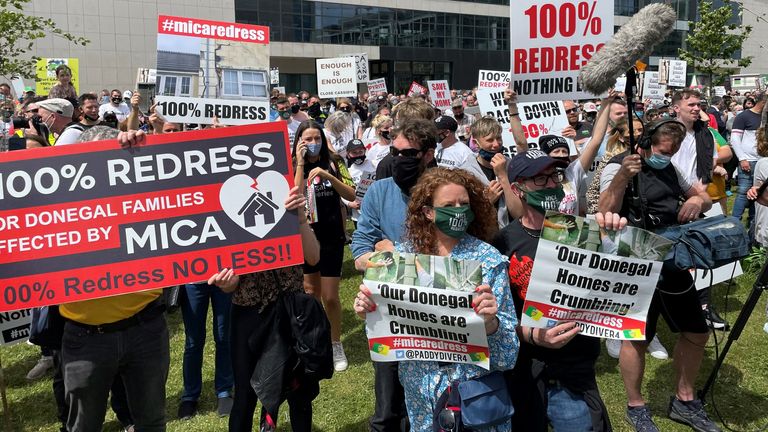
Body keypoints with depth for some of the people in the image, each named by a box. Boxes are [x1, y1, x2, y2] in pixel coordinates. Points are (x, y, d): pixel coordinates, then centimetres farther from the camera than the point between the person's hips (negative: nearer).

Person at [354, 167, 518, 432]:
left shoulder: (489, 259, -13)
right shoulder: (403, 255, -4)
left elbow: (507, 342, -14)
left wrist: (490, 321, -35)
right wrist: (369, 311, -16)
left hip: (474, 384, -2)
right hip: (421, 383, 3)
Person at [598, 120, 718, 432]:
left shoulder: (670, 169, 10)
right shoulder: (618, 167, -11)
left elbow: (705, 199, 18)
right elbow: (605, 213, -23)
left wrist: (698, 199, -6)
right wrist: (621, 178, -37)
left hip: (673, 262, 8)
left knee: (696, 333, 14)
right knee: (636, 338, 0)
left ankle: (684, 402, 32)